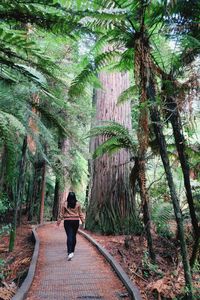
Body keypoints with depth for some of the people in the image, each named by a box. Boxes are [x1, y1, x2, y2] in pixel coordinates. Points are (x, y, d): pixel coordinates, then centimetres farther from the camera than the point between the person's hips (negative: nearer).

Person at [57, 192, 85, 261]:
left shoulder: (65, 204, -5)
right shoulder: (78, 204, -1)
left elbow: (61, 213, 0)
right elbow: (80, 213, 5)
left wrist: (59, 221, 10)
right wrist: (83, 220, 15)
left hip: (67, 221, -2)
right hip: (76, 221, 2)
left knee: (69, 236, -3)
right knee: (74, 236, 14)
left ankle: (70, 252, -15)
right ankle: (72, 251, 27)